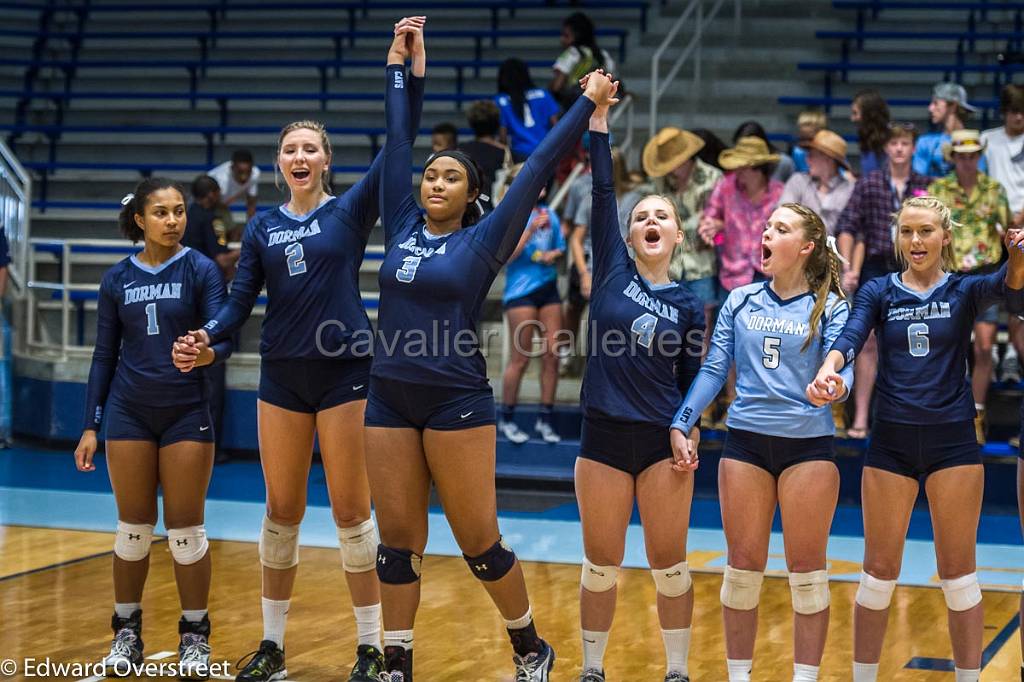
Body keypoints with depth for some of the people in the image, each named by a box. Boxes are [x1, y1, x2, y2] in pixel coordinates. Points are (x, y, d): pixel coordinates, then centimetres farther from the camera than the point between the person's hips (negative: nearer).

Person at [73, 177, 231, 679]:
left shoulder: (200, 270, -3)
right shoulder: (118, 279, 5)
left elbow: (223, 337, -10)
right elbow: (104, 354, 9)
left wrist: (208, 353, -34)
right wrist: (91, 425, 6)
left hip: (186, 412, -2)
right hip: (129, 411, 2)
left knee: (185, 528, 0)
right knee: (133, 526, 6)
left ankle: (194, 636, 12)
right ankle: (127, 632, 19)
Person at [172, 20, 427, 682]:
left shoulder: (351, 211, 0)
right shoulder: (263, 227, 9)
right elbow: (241, 302, 6)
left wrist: (413, 67, -19)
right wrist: (206, 336, -14)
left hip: (346, 371, -3)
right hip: (282, 376, 3)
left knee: (352, 513, -2)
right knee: (282, 512, 8)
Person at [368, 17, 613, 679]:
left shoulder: (483, 241, -1)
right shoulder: (402, 228, 9)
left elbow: (537, 169, 0)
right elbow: (397, 144, 14)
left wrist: (588, 104, 2)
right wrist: (399, 66, 19)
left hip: (457, 402, -4)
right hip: (390, 400, 4)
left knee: (479, 540, 1)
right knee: (398, 540, 6)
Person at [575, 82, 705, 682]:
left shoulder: (690, 305, 3)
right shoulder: (612, 269, 3)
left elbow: (692, 380, 8)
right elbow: (603, 191, -4)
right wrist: (599, 117, -8)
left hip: (663, 441, 0)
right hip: (604, 435, 0)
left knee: (669, 564, 3)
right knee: (602, 564, 6)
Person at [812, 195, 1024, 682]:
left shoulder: (964, 290, 1)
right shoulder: (878, 292, 4)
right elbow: (851, 337, -14)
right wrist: (828, 367, -39)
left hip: (953, 442, -1)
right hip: (891, 442, 1)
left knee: (958, 573, 4)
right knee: (879, 571, 5)